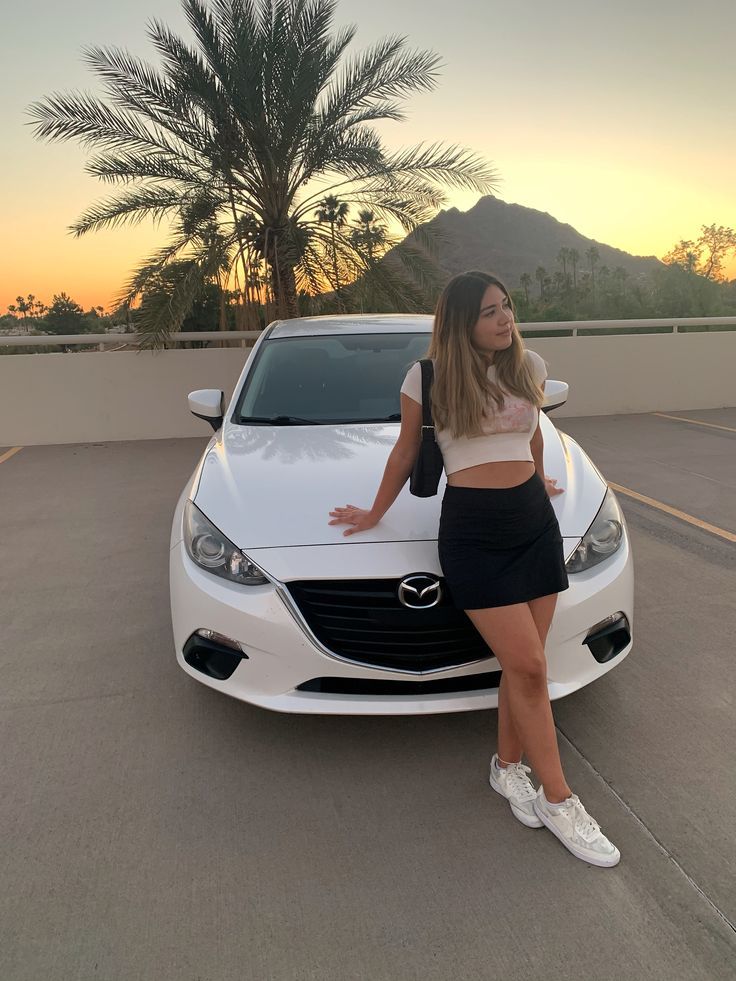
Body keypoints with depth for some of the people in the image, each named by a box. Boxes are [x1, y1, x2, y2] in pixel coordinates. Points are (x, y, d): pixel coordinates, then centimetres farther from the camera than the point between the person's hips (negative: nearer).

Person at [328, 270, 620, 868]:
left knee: (525, 666, 6)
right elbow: (406, 453, 7)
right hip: (471, 530, -4)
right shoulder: (428, 378, -5)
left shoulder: (528, 367, 7)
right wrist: (376, 513, 16)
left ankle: (509, 767, 31)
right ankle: (559, 801, 12)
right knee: (527, 667, -6)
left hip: (534, 519, 5)